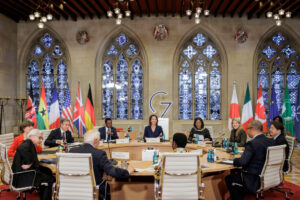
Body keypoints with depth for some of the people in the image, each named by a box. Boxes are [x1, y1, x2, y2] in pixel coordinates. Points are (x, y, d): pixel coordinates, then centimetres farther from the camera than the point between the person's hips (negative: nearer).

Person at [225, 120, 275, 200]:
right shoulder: (271, 141, -1)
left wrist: (235, 160, -6)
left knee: (228, 179, 9)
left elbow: (242, 162, -28)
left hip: (256, 181, -8)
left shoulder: (252, 143, -24)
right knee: (237, 173, 26)